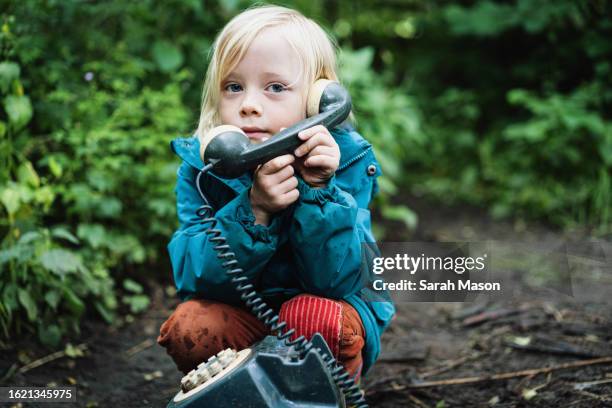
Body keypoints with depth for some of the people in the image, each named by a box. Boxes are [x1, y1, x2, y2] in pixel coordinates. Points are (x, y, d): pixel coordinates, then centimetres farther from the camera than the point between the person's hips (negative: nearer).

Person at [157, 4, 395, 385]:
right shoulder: (201, 164, -13)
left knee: (316, 317, -32)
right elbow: (193, 278, -23)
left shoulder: (346, 160, -18)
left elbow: (337, 281, -23)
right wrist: (254, 210, -38)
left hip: (325, 304, -1)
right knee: (187, 327, -26)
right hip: (241, 316, 2)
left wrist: (318, 191, -37)